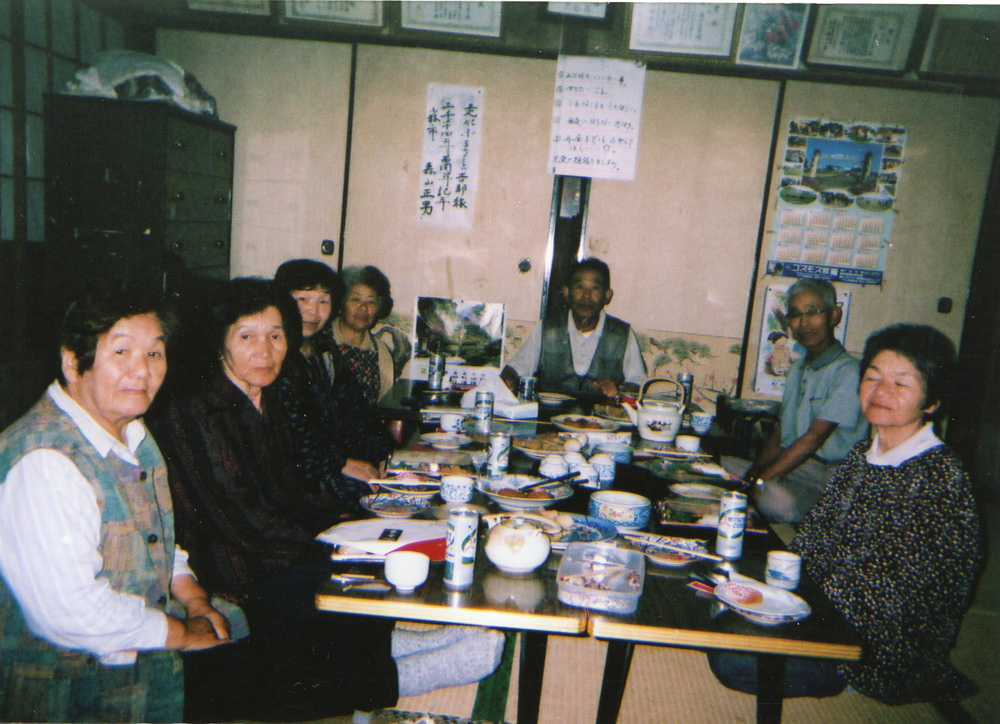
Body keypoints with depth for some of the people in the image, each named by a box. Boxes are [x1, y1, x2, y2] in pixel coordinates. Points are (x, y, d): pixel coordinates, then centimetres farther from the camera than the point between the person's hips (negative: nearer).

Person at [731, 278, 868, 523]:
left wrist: (760, 480, -21)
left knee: (777, 499, -38)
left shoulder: (848, 372, -11)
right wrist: (755, 470, -7)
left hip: (824, 477, -8)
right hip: (788, 465, 8)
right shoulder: (798, 368, 18)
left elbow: (814, 438, -18)